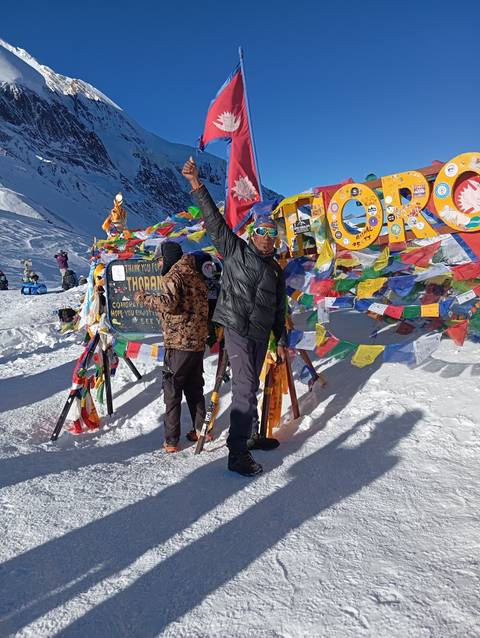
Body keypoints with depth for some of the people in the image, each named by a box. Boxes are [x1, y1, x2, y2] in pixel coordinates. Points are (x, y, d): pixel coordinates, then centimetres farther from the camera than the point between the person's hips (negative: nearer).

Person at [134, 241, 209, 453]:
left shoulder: (173, 276, -10)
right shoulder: (195, 274, 15)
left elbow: (169, 303, -25)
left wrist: (144, 298, -11)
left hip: (179, 342, -8)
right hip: (199, 340, 8)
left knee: (172, 389, 0)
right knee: (195, 387, 18)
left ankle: (171, 439, 4)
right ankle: (201, 430, 26)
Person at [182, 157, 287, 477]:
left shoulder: (276, 270, 16)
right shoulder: (236, 250, 1)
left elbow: (279, 309, 19)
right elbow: (215, 220, -7)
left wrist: (281, 340, 18)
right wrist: (197, 185, -16)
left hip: (261, 334, 6)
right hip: (236, 328, -6)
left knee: (251, 386, 16)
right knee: (245, 386, -12)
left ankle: (251, 435, 31)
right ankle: (237, 453, -8)